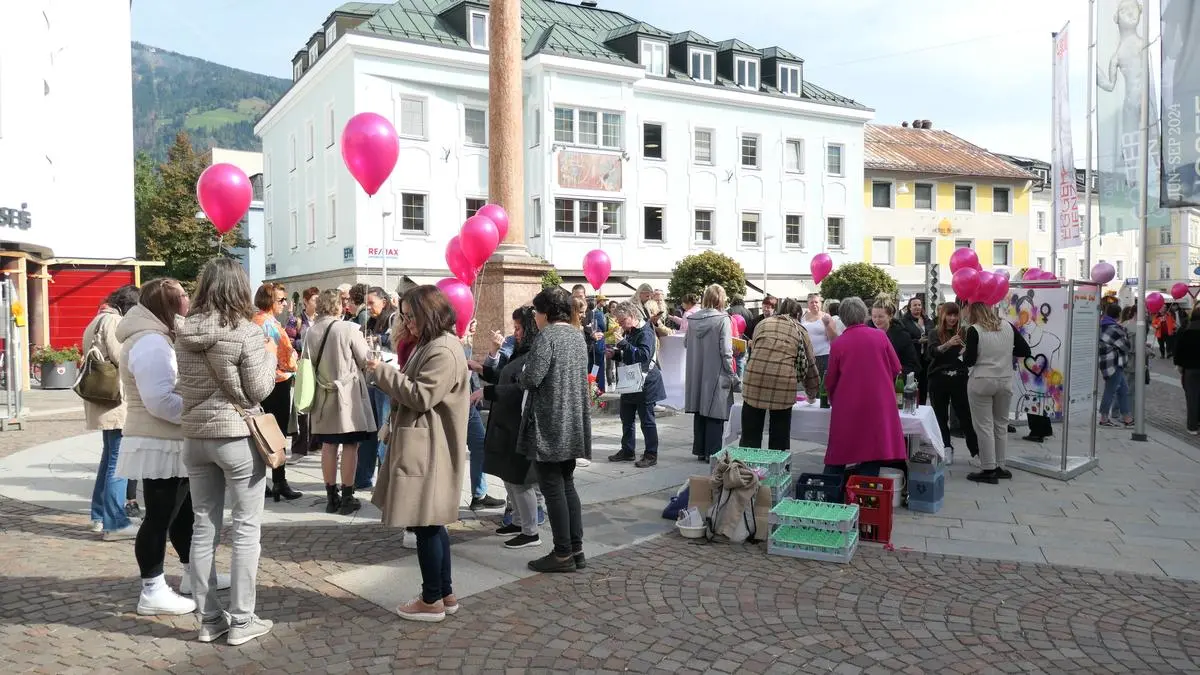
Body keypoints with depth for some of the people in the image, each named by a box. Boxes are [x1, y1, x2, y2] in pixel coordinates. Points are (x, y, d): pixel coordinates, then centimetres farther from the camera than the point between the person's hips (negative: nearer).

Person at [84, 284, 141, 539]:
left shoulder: (97, 320, 20)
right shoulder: (113, 320, -11)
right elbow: (121, 357, -19)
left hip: (103, 400, 11)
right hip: (116, 399, -11)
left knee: (110, 456, 20)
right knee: (119, 461, -9)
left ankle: (100, 515, 27)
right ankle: (115, 523, -8)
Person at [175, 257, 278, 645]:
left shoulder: (184, 333, 2)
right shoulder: (246, 331, -14)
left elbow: (187, 385, 14)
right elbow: (258, 391, -12)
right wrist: (270, 354, 4)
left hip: (195, 436, 6)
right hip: (238, 437, -6)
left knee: (204, 527, 12)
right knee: (246, 527, 4)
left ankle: (208, 618, 20)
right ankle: (241, 620, 9)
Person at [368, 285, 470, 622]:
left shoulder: (444, 351, -17)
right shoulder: (430, 345, 18)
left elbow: (421, 396, -21)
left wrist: (383, 372, -12)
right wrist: (389, 375, 5)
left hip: (428, 451, -11)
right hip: (421, 447, 11)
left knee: (425, 524, -2)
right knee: (431, 524, 15)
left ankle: (432, 600, 9)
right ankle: (445, 593, 24)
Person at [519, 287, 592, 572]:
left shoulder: (546, 337, -14)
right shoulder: (577, 335, 10)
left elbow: (531, 378, -21)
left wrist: (521, 376, 2)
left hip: (548, 425, -8)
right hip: (573, 424, 8)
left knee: (553, 488, 0)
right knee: (567, 485, 15)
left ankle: (563, 554, 6)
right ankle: (576, 549, 18)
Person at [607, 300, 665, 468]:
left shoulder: (645, 332, -15)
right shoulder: (629, 332, 13)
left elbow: (644, 355, -28)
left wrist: (625, 345, -26)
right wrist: (615, 354, 7)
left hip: (645, 384, -9)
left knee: (647, 421, -1)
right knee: (626, 418, 15)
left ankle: (651, 455, 7)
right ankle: (627, 451, 27)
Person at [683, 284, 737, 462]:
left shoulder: (693, 319, 0)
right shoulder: (723, 320, -13)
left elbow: (686, 342, 11)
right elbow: (726, 351, -14)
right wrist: (731, 375, -5)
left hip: (696, 374, 5)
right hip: (716, 373, -5)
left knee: (700, 412, 14)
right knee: (715, 414, 3)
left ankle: (700, 450, 22)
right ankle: (712, 452, 6)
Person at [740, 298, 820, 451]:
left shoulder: (763, 323, 21)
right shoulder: (800, 330, 17)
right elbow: (810, 363, 19)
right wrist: (812, 394, 32)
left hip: (754, 379, 1)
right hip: (783, 382, -1)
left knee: (750, 436, 7)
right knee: (779, 439, 10)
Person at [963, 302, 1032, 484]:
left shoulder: (974, 330, -12)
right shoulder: (1008, 327, 1)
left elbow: (969, 361, -13)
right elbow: (1025, 351, 4)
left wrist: (964, 353, 7)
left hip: (981, 383, -5)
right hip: (1005, 382, 5)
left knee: (984, 426, 1)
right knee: (1001, 424, 16)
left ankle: (988, 470, 3)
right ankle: (999, 466, 22)